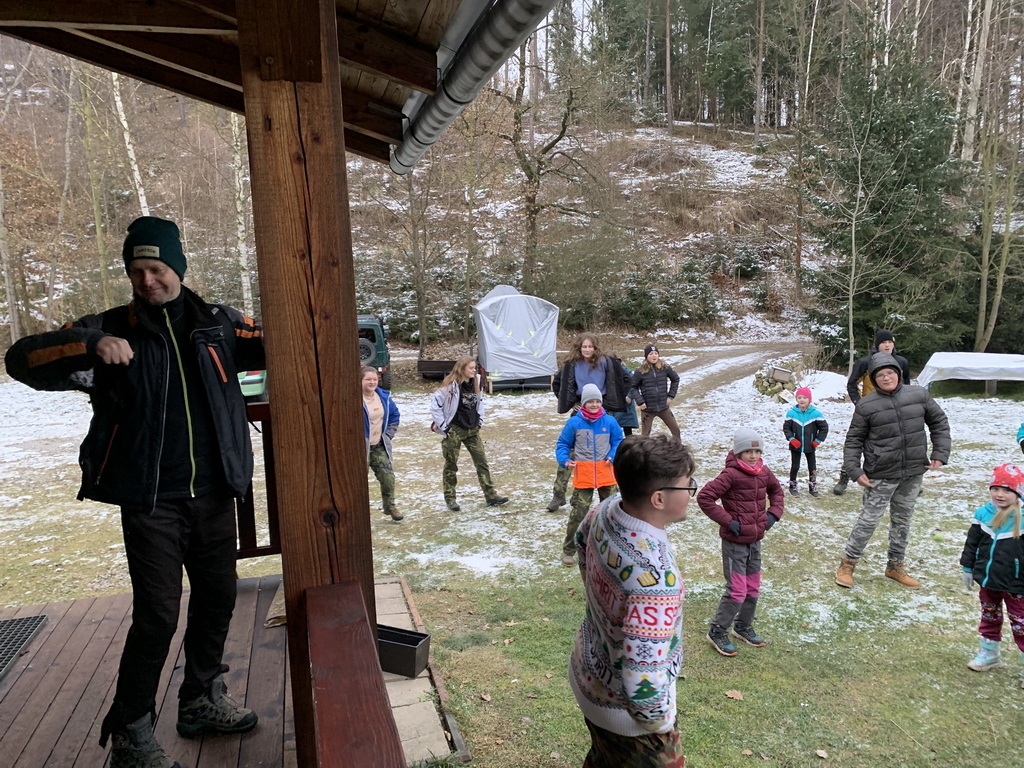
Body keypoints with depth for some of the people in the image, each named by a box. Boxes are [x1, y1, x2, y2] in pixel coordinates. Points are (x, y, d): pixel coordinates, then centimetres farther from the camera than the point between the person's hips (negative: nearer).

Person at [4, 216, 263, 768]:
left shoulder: (218, 323, 6)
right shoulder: (110, 329, -1)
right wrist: (90, 347, -27)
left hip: (214, 494, 4)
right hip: (150, 501, -3)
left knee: (217, 599, 14)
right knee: (157, 615, -1)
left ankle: (202, 701, 36)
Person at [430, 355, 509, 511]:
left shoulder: (476, 382, 0)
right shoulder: (450, 385, -17)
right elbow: (434, 406, -14)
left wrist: (480, 421, 11)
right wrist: (443, 426, -12)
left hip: (473, 429, 5)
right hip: (454, 430, -5)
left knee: (482, 462, 5)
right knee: (451, 465, 7)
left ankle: (491, 495, 10)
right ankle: (450, 498, 19)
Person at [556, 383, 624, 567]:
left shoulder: (609, 422, -2)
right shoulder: (574, 423, -7)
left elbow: (618, 441, 9)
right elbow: (563, 444, 1)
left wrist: (613, 456, -9)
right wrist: (564, 460, -17)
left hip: (605, 472, 3)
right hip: (583, 474, -3)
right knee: (578, 513, -5)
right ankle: (568, 550, 9)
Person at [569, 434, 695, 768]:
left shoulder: (607, 509, -15)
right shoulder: (655, 576, -40)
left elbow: (581, 540, 10)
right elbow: (642, 677, -35)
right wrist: (660, 725, -16)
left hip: (588, 672, 7)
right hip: (623, 704, -7)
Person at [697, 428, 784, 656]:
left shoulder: (764, 473, 0)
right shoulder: (731, 475, -21)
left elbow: (776, 490, 21)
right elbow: (704, 497, -23)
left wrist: (774, 513, 7)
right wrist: (727, 520, -21)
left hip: (755, 541, 7)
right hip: (734, 543, -7)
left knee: (753, 588, 18)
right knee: (737, 591, -3)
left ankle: (744, 627, 37)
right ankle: (717, 632, 14)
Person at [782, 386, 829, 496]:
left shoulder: (815, 413, -11)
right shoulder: (791, 413, -10)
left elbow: (824, 427, -3)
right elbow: (786, 427, -2)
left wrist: (817, 441, -6)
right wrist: (791, 439, -13)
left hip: (810, 446, 1)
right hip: (795, 446, -1)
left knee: (812, 467, 11)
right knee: (794, 466, 9)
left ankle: (812, 487, 25)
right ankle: (792, 486, 24)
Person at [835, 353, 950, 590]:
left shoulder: (919, 395, -1)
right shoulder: (866, 405, -10)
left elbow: (939, 422, 10)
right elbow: (854, 440, -4)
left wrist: (940, 453, 2)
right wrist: (854, 470, -11)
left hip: (913, 473, 4)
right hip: (881, 475, -4)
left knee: (902, 520, 16)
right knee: (868, 520, 0)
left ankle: (895, 566, 31)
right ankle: (847, 564, 14)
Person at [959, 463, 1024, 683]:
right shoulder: (984, 513, -5)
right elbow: (972, 542, 5)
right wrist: (968, 568, 8)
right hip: (987, 579, 5)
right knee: (989, 617, 21)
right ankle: (989, 653, 38)